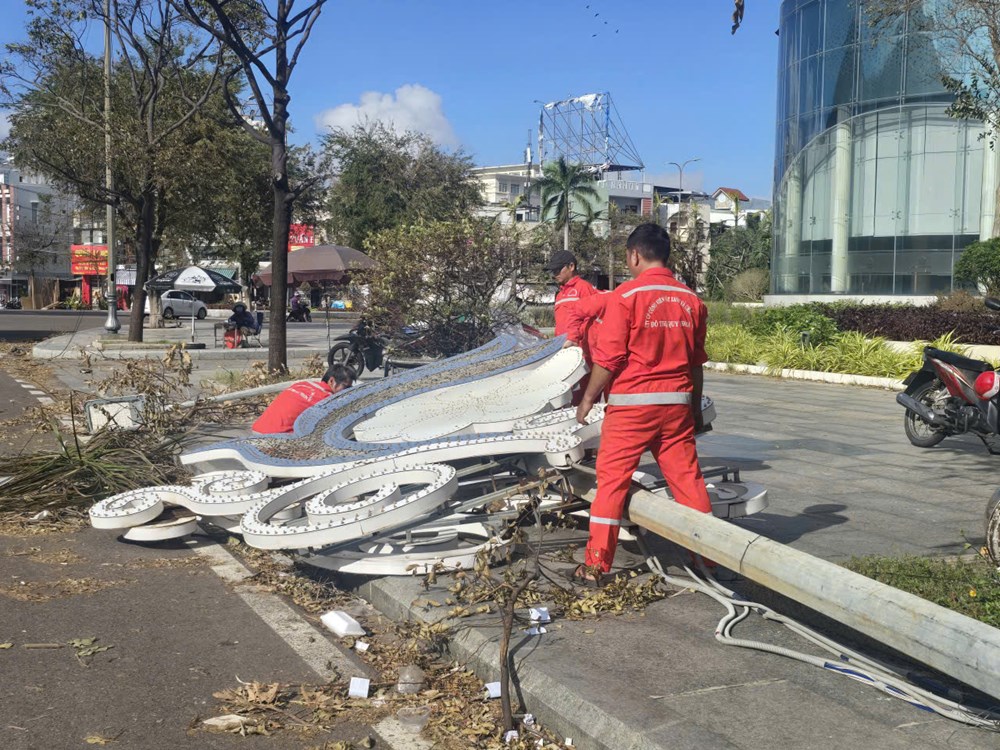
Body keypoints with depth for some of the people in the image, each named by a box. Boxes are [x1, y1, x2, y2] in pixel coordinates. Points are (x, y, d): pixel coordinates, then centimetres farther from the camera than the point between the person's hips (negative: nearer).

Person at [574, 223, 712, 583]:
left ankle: (596, 565, 7)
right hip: (678, 404, 5)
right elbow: (696, 362, 13)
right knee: (688, 479, 11)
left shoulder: (625, 296, -9)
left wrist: (588, 398, 1)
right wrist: (696, 409, 22)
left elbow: (608, 358, -11)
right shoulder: (691, 300, 6)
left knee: (612, 481, 3)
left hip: (632, 404, -4)